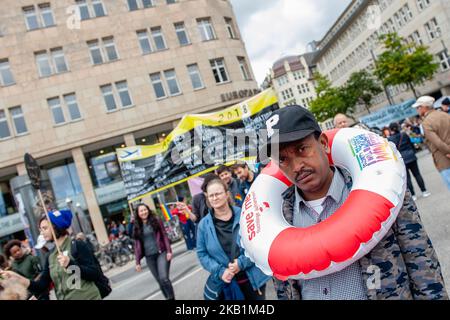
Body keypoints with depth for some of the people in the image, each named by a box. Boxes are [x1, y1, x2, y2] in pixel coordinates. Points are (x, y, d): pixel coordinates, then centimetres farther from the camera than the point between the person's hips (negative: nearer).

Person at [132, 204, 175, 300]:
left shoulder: (156, 220, 1)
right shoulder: (137, 227, 7)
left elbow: (164, 235, -1)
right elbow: (137, 245, 8)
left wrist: (169, 251, -10)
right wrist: (137, 262, 4)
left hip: (161, 253, -3)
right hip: (149, 257, 3)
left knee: (164, 278, -16)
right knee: (160, 281, 6)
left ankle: (172, 298, 0)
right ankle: (168, 298, 20)